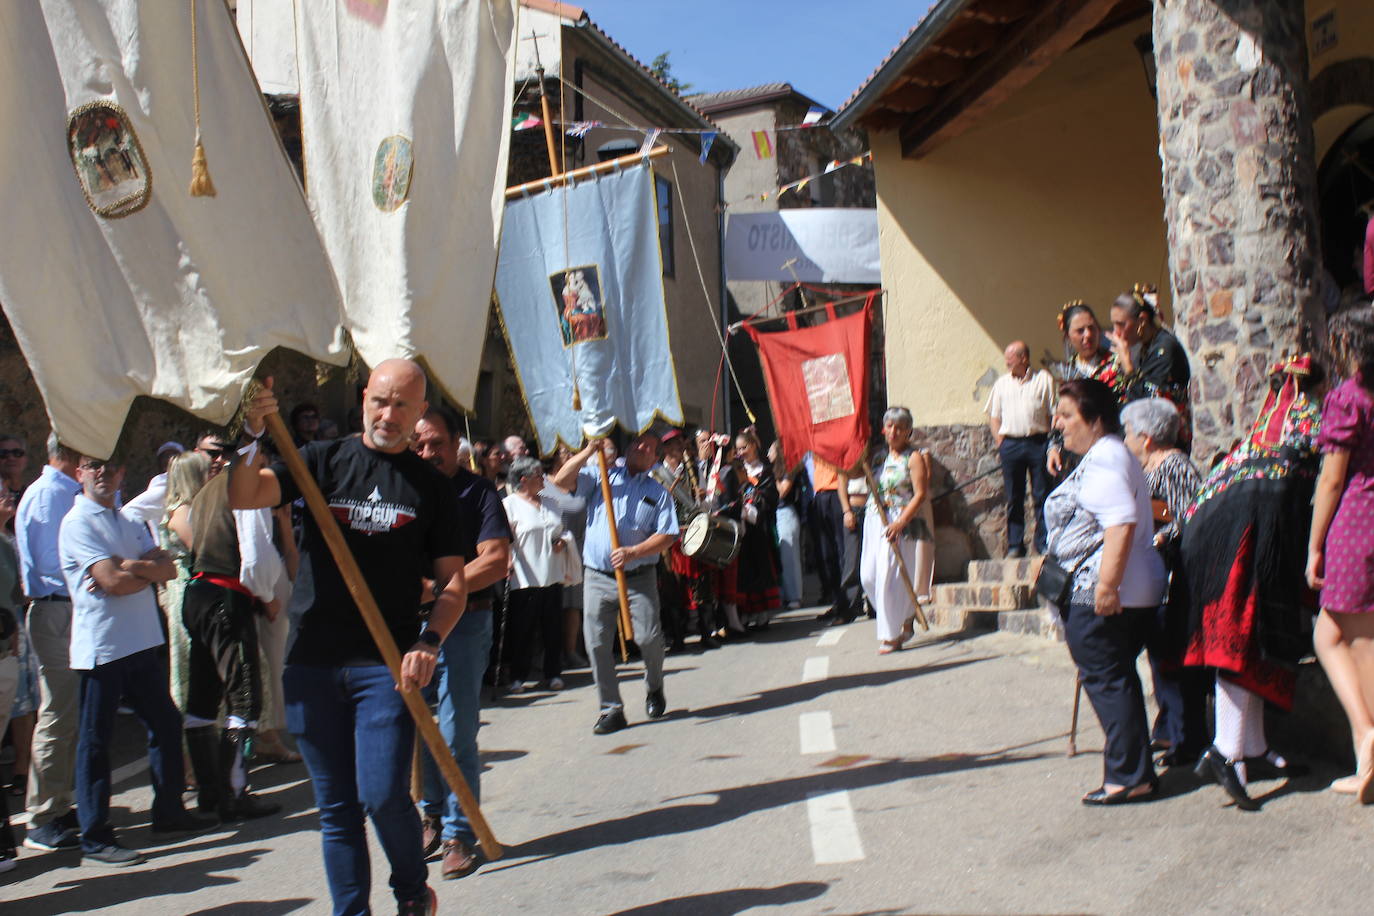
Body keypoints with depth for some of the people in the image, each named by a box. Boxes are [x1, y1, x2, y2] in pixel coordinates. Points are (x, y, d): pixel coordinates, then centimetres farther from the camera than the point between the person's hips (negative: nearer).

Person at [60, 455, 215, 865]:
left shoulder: (129, 521, 15)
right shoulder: (77, 523, -8)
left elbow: (167, 569, 4)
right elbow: (112, 581, -18)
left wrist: (129, 567, -12)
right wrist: (148, 569, -3)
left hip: (142, 641, 8)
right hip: (101, 644, -8)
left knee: (166, 723, 14)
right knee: (96, 739, -1)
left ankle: (169, 811, 28)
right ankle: (94, 837, 5)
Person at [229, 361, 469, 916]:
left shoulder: (433, 487, 6)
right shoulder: (323, 461, 7)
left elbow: (453, 582, 5)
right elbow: (242, 497, -5)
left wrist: (429, 641, -11)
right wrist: (252, 437, -21)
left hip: (387, 663, -1)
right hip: (312, 662, 2)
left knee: (383, 795, -10)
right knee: (336, 806, 8)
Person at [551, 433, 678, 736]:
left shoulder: (658, 492, 9)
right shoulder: (600, 476, 9)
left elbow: (666, 536, -2)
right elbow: (561, 481, -4)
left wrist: (632, 552, -16)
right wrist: (588, 452, -11)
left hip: (639, 578, -1)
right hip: (597, 577, 1)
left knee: (648, 637, -7)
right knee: (596, 643, -2)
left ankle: (654, 688, 22)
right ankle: (611, 708, 8)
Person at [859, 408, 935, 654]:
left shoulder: (914, 458, -5)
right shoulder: (879, 456, 13)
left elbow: (920, 495, -12)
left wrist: (900, 522, -21)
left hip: (902, 524, -6)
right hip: (874, 521, 6)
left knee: (891, 579, -10)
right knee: (869, 576, 3)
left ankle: (891, 636, -1)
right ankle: (905, 622, 22)